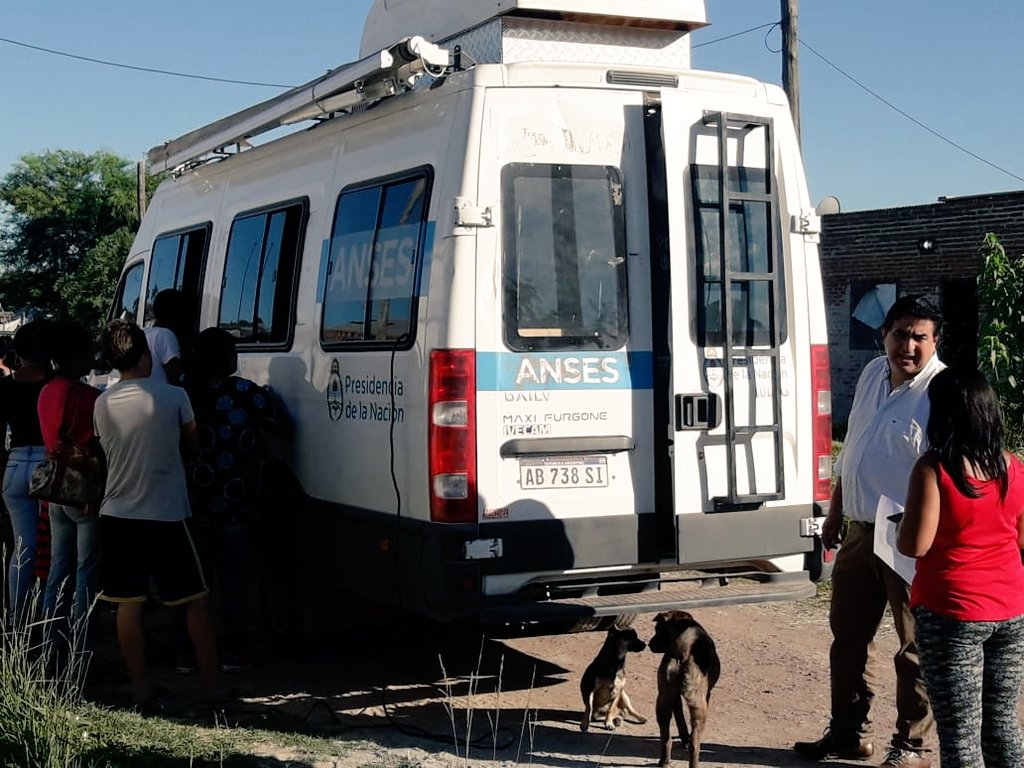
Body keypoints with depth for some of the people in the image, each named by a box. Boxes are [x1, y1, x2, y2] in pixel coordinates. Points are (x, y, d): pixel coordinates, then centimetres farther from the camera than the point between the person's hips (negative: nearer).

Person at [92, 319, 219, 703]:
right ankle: (212, 685, 9)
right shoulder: (174, 396, -8)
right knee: (197, 600, 7)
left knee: (128, 604, 9)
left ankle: (141, 687, 11)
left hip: (118, 515, 4)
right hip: (165, 516, -3)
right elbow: (193, 443, 5)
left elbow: (107, 450, 13)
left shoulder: (103, 403, 2)